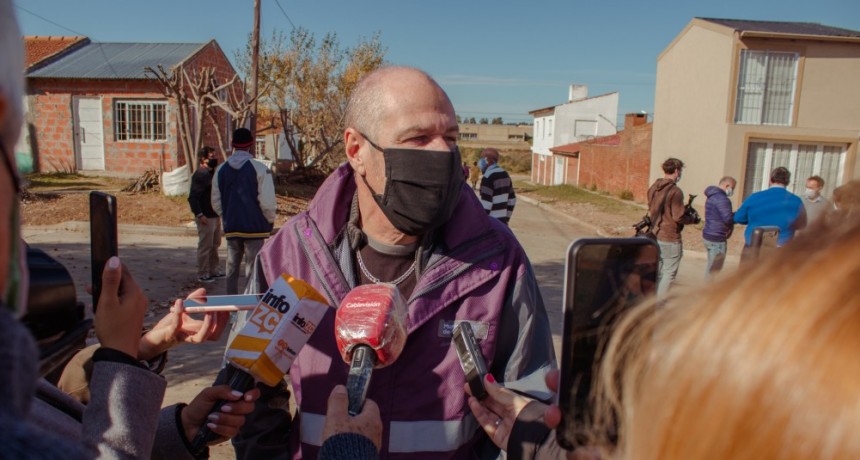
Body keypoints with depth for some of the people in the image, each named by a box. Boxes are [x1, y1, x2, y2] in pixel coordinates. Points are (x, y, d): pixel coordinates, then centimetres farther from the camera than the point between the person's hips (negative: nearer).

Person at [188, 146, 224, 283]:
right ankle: (202, 275, 8)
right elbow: (192, 197, -20)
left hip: (215, 216, 9)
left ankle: (214, 271, 29)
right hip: (205, 218, -9)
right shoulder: (200, 174, -15)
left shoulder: (212, 173, 14)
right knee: (205, 246, -1)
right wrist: (199, 215, -24)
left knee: (215, 245, 18)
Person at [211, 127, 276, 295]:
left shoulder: (221, 170, 4)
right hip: (255, 227, -5)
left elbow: (216, 202, 6)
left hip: (231, 228, 5)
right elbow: (267, 201, -16)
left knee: (232, 268, 16)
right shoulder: (259, 168, -12)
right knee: (253, 269, 2)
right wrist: (270, 220, 1)